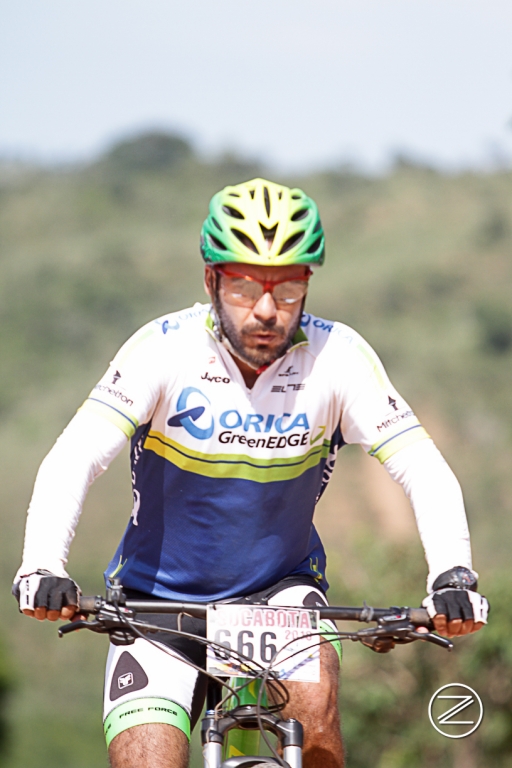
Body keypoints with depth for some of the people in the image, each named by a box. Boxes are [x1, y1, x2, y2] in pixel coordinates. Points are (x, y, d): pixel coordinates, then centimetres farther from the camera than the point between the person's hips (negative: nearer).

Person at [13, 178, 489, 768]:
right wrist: (42, 567, -44)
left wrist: (452, 576, -37)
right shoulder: (165, 348, -20)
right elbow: (71, 461, -27)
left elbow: (424, 470, -19)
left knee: (313, 699, -30)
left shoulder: (337, 357, -16)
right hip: (161, 600, 0)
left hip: (278, 587, 0)